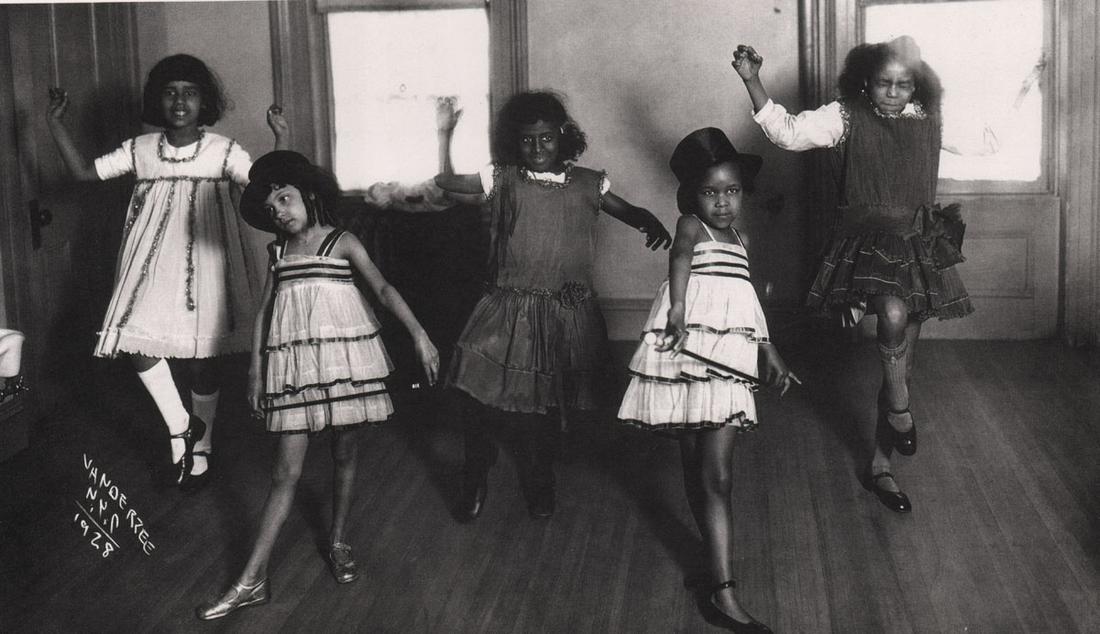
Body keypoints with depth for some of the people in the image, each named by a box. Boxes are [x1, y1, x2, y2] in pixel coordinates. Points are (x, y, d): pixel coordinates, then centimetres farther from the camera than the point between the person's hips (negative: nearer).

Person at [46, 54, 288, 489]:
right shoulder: (141, 149, 3)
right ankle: (180, 427, 9)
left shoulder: (223, 151, -4)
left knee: (203, 354, 6)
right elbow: (83, 172, 6)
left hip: (203, 258, -2)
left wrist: (281, 139, -24)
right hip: (155, 258, 2)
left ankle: (201, 449, 25)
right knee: (136, 339, -14)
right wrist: (56, 123, 0)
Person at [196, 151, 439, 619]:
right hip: (293, 363, 2)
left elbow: (383, 289, -8)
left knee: (344, 454, 9)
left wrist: (418, 334, -20)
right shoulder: (278, 251, 10)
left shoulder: (341, 242, -1)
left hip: (344, 356, -2)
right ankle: (252, 580, 0)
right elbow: (265, 311, 11)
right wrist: (256, 369, 7)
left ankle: (338, 542, 31)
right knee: (285, 471, -1)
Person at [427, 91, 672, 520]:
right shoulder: (503, 180, 1)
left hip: (567, 312, 1)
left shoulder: (586, 184, 3)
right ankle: (475, 481, 16)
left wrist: (653, 223, -7)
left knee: (542, 406, 11)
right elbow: (445, 182, -1)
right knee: (476, 397, -9)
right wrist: (446, 136, -11)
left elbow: (627, 211, 14)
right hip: (509, 308, 0)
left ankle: (539, 485, 35)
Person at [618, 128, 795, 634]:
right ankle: (723, 592, 0)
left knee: (714, 477, 5)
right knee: (706, 475, -3)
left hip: (728, 363, 6)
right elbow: (681, 255, -25)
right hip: (688, 356, -6)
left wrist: (769, 353, 31)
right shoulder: (693, 226, -2)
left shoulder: (738, 240, 19)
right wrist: (677, 309, -41)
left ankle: (722, 590, 10)